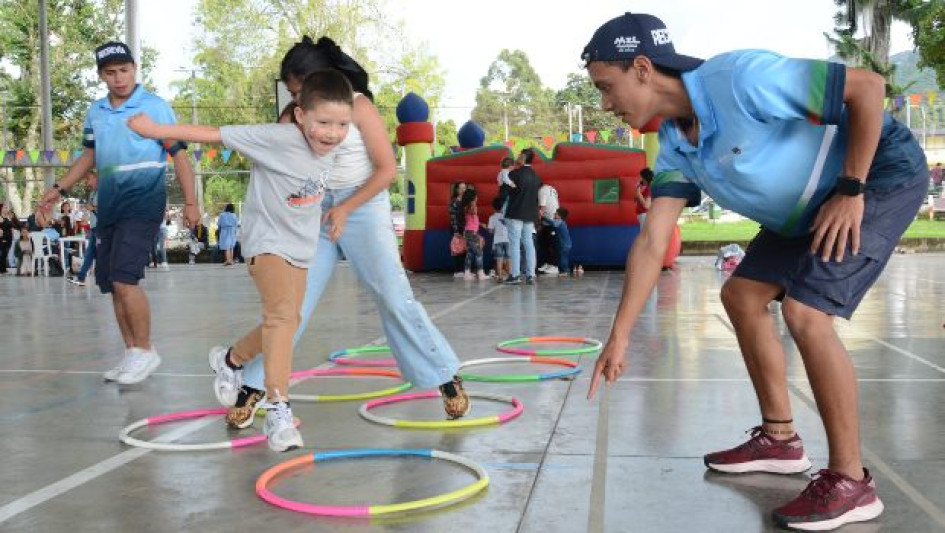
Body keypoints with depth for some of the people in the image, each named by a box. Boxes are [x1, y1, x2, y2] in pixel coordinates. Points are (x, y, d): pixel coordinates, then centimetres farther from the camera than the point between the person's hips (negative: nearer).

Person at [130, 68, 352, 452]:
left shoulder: (331, 149, -5)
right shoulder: (279, 138, -25)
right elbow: (215, 134, -23)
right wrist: (157, 130, -19)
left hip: (301, 247, 8)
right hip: (267, 242, -7)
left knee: (285, 322, 17)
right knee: (282, 314, -26)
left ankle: (231, 360, 44)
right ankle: (278, 410, -26)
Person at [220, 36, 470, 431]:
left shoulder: (359, 106, -10)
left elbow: (387, 169, -10)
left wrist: (346, 208, -16)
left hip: (363, 207, -3)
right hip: (315, 210, 4)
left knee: (395, 298, -6)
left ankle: (446, 378, 6)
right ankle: (252, 386, 7)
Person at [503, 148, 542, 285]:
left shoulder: (515, 174, -10)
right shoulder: (536, 176, 10)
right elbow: (537, 195, 15)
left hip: (515, 214, -6)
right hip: (530, 215, 6)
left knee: (515, 244, -4)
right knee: (529, 244, 6)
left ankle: (515, 275, -7)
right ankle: (530, 275, 4)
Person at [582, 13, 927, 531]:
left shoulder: (740, 78, -30)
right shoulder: (675, 146, -4)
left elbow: (868, 85, -26)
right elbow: (651, 243, -6)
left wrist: (851, 190, -24)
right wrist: (618, 338, -8)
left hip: (883, 172, -9)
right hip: (811, 206, 9)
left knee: (805, 312, -21)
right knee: (741, 295, 9)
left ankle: (850, 481, -8)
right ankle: (779, 439, 22)